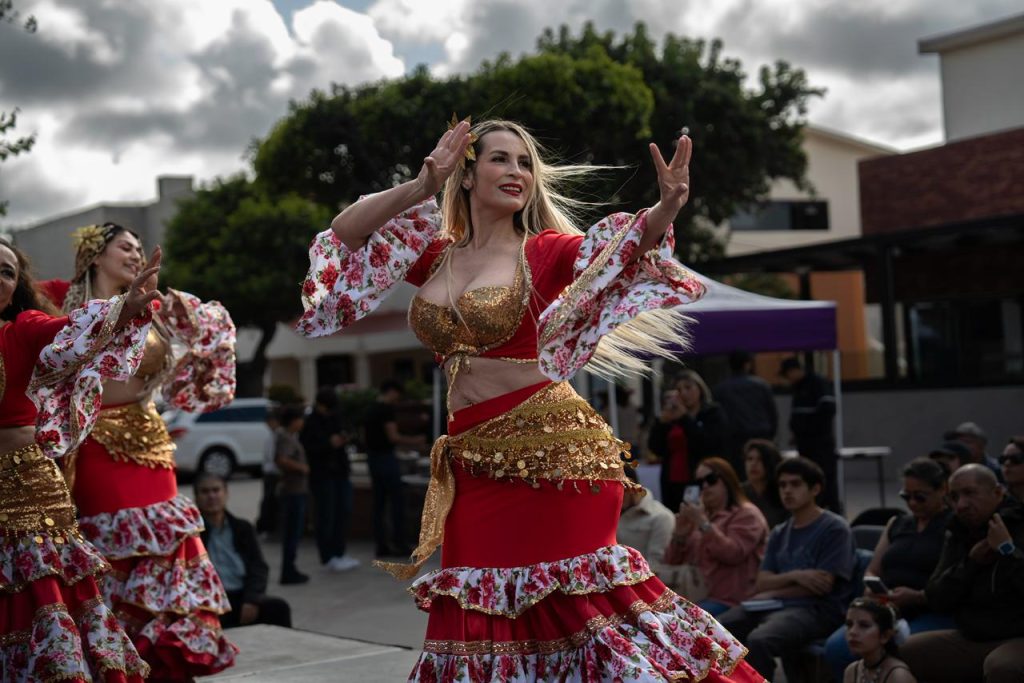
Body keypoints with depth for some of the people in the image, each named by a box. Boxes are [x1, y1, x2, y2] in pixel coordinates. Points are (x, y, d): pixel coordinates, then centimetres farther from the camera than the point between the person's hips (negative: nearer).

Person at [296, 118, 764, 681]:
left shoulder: (546, 252, 1)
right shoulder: (434, 256, 12)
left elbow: (629, 245, -13)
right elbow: (343, 235, 8)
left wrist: (665, 209, -35)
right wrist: (420, 188, -4)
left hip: (553, 451, -4)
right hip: (473, 463, 4)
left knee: (571, 604, -5)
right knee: (479, 610, 6)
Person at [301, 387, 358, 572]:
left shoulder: (333, 419, 11)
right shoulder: (309, 423, -9)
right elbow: (306, 448, -16)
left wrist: (343, 440, -1)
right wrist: (329, 444, -22)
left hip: (339, 472, 7)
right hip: (321, 475, -7)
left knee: (343, 511, 7)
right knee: (325, 515, -3)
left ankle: (339, 552, 17)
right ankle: (328, 557, 5)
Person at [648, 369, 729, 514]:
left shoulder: (713, 413, 5)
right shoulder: (672, 415, 16)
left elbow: (708, 444, -12)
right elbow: (655, 448, 7)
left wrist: (684, 417, -13)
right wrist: (663, 420, -6)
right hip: (673, 485, 4)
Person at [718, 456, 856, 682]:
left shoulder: (835, 529, 1)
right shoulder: (778, 534, 21)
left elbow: (823, 586, -8)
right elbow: (761, 585, 10)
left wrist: (773, 593, 0)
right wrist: (794, 576, -10)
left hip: (816, 610, -6)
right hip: (772, 606, 7)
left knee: (759, 640, -36)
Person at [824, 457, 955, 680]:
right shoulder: (897, 524, 24)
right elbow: (872, 572, 24)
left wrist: (917, 597, -23)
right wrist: (871, 590, 0)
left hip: (934, 614, -6)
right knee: (836, 648, -23)